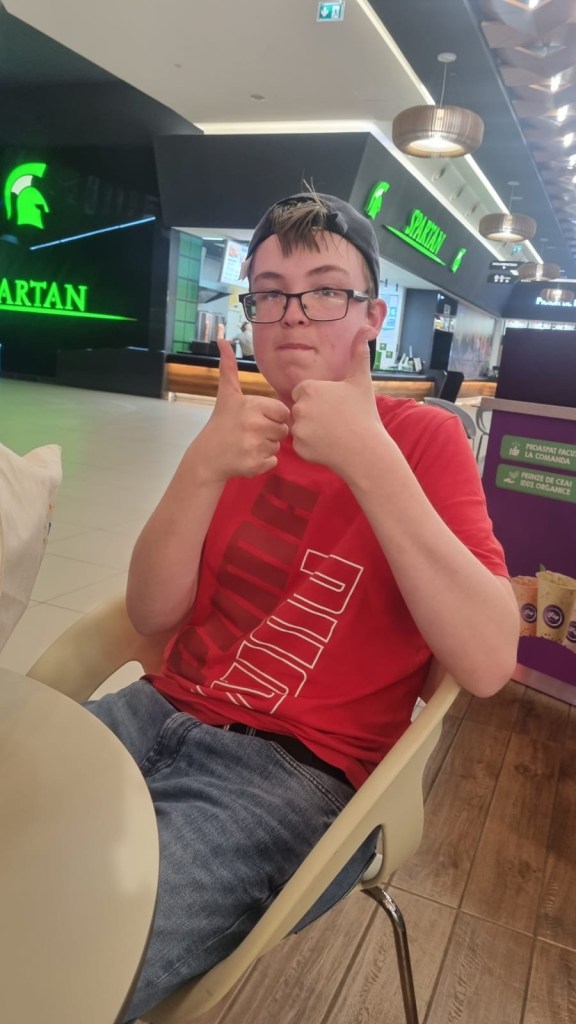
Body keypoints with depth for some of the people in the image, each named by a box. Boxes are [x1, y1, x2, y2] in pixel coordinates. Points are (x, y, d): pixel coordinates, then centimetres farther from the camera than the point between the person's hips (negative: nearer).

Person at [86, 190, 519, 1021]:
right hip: (166, 711, 6)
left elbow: (488, 664, -19)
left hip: (300, 767, -5)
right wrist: (204, 467, -15)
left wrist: (368, 457, -25)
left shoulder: (426, 438, -5)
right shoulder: (243, 428, 10)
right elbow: (152, 614, 0)